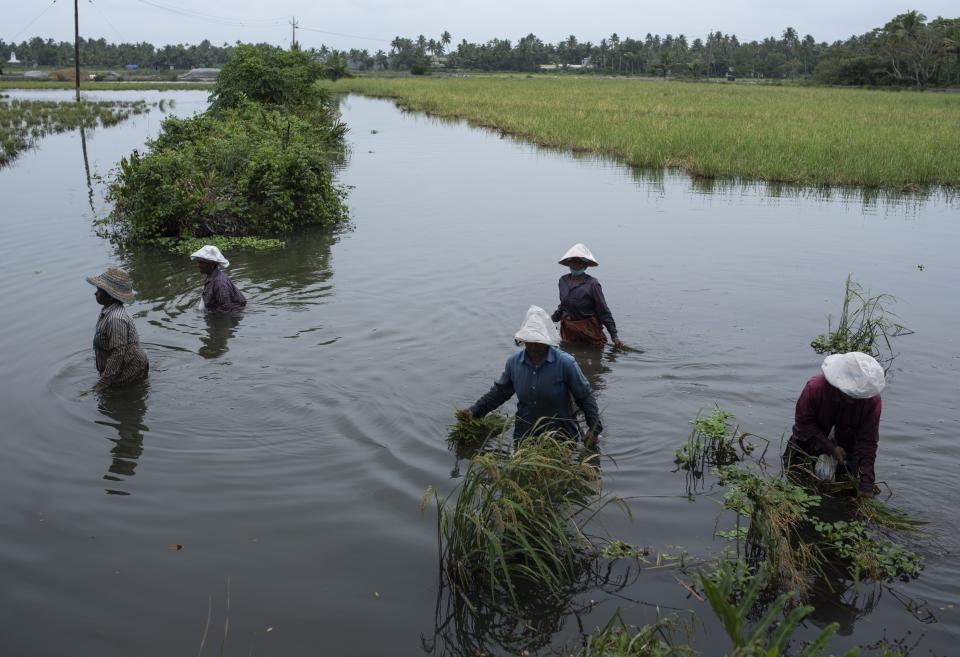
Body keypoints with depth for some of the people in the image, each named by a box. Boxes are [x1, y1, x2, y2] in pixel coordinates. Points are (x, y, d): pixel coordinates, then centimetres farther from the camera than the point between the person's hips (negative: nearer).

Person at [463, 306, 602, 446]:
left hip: (561, 435, -3)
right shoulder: (513, 362, -6)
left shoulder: (565, 363, -17)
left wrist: (594, 428, -18)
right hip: (524, 434, 3)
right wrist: (476, 410, -1)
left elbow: (585, 397, -11)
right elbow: (500, 391, 7)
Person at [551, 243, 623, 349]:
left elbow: (604, 312, -10)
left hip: (588, 331, -5)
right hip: (567, 330, 5)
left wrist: (614, 336, -11)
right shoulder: (563, 280, 5)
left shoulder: (592, 284, -12)